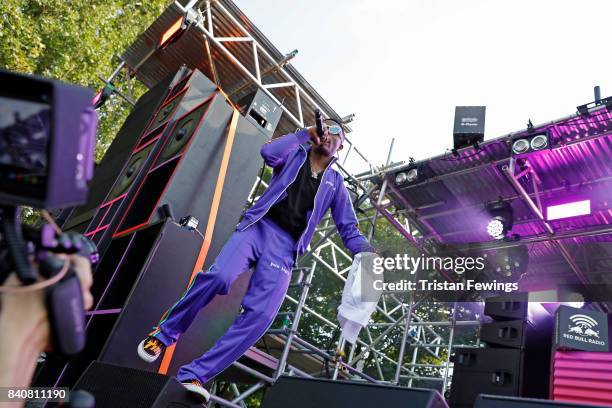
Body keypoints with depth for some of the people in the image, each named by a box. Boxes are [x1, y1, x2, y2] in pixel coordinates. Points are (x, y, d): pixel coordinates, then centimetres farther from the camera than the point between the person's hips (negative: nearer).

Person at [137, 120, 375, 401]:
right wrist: (306, 133, 3)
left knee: (260, 315, -18)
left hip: (285, 247, 1)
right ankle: (165, 332, -2)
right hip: (258, 227, -1)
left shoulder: (335, 183, 20)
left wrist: (368, 253, -3)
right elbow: (268, 152, -5)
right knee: (220, 276, -28)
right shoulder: (296, 154, 18)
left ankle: (194, 374, -6)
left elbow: (349, 229, 15)